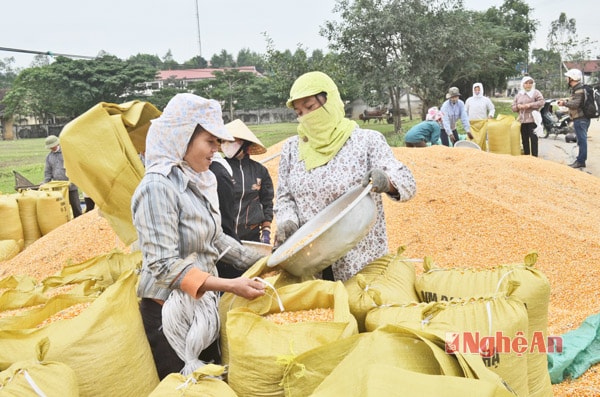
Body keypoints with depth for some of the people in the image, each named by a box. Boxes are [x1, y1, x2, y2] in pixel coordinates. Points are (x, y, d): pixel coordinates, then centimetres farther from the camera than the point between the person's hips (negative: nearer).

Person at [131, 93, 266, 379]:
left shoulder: (200, 181, 2)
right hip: (169, 312, -8)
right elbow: (164, 266, -25)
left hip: (203, 306, 8)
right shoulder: (158, 186, -21)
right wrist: (229, 285, -29)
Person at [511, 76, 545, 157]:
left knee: (533, 138, -6)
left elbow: (541, 102, -11)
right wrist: (518, 106, -5)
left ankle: (534, 157, -3)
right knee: (525, 139, 7)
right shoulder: (518, 94, 17)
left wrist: (530, 105, -19)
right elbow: (513, 107, 16)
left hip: (532, 119, -5)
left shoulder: (535, 92, 2)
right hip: (522, 120, 5)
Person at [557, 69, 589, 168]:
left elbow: (575, 103, -25)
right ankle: (580, 159, 22)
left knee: (581, 140, -7)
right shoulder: (576, 88, 15)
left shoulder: (579, 89, -17)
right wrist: (565, 99, 12)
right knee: (581, 139, 15)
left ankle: (580, 161, -4)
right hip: (581, 118, 11)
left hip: (580, 118, -11)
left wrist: (564, 103, -13)